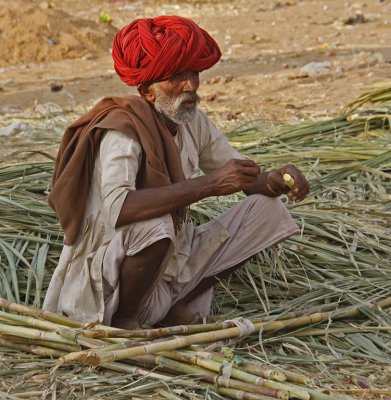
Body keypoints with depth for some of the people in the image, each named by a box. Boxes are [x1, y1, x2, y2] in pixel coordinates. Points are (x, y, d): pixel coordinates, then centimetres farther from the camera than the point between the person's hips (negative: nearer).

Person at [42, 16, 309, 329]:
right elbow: (116, 209, -40)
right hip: (107, 277, -7)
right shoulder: (122, 130, -23)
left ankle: (175, 306, 2)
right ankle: (123, 323, -11)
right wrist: (209, 184, -40)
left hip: (173, 261, 8)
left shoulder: (193, 121, -1)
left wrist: (276, 180, -17)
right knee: (155, 224, -38)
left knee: (267, 209, 0)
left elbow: (248, 180, 7)